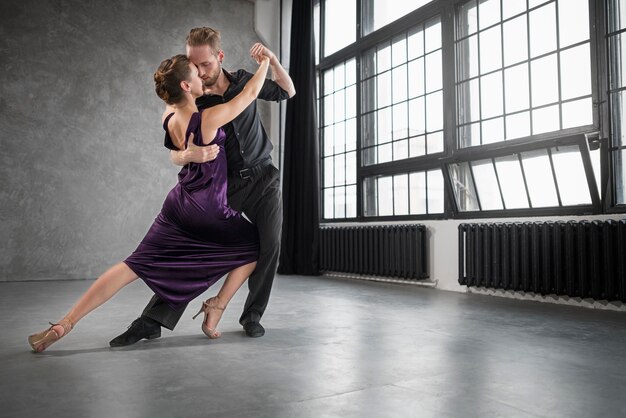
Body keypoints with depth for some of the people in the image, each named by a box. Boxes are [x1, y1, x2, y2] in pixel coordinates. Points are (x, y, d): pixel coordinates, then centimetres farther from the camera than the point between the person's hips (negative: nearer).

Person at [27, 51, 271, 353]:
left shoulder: (168, 119, 1)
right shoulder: (209, 119, -17)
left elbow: (184, 106, 27)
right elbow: (249, 94, -4)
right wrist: (264, 64, 13)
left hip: (178, 206, 6)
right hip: (209, 212, -6)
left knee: (136, 265, 8)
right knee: (254, 246, 18)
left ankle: (63, 325, 7)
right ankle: (215, 308, 12)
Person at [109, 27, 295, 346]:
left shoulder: (244, 81, 1)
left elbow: (287, 93, 13)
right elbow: (174, 153, -12)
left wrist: (272, 60, -4)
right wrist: (189, 155, -37)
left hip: (263, 178, 2)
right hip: (225, 185, -2)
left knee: (269, 245, -9)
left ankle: (252, 315, 7)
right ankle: (152, 320, -4)